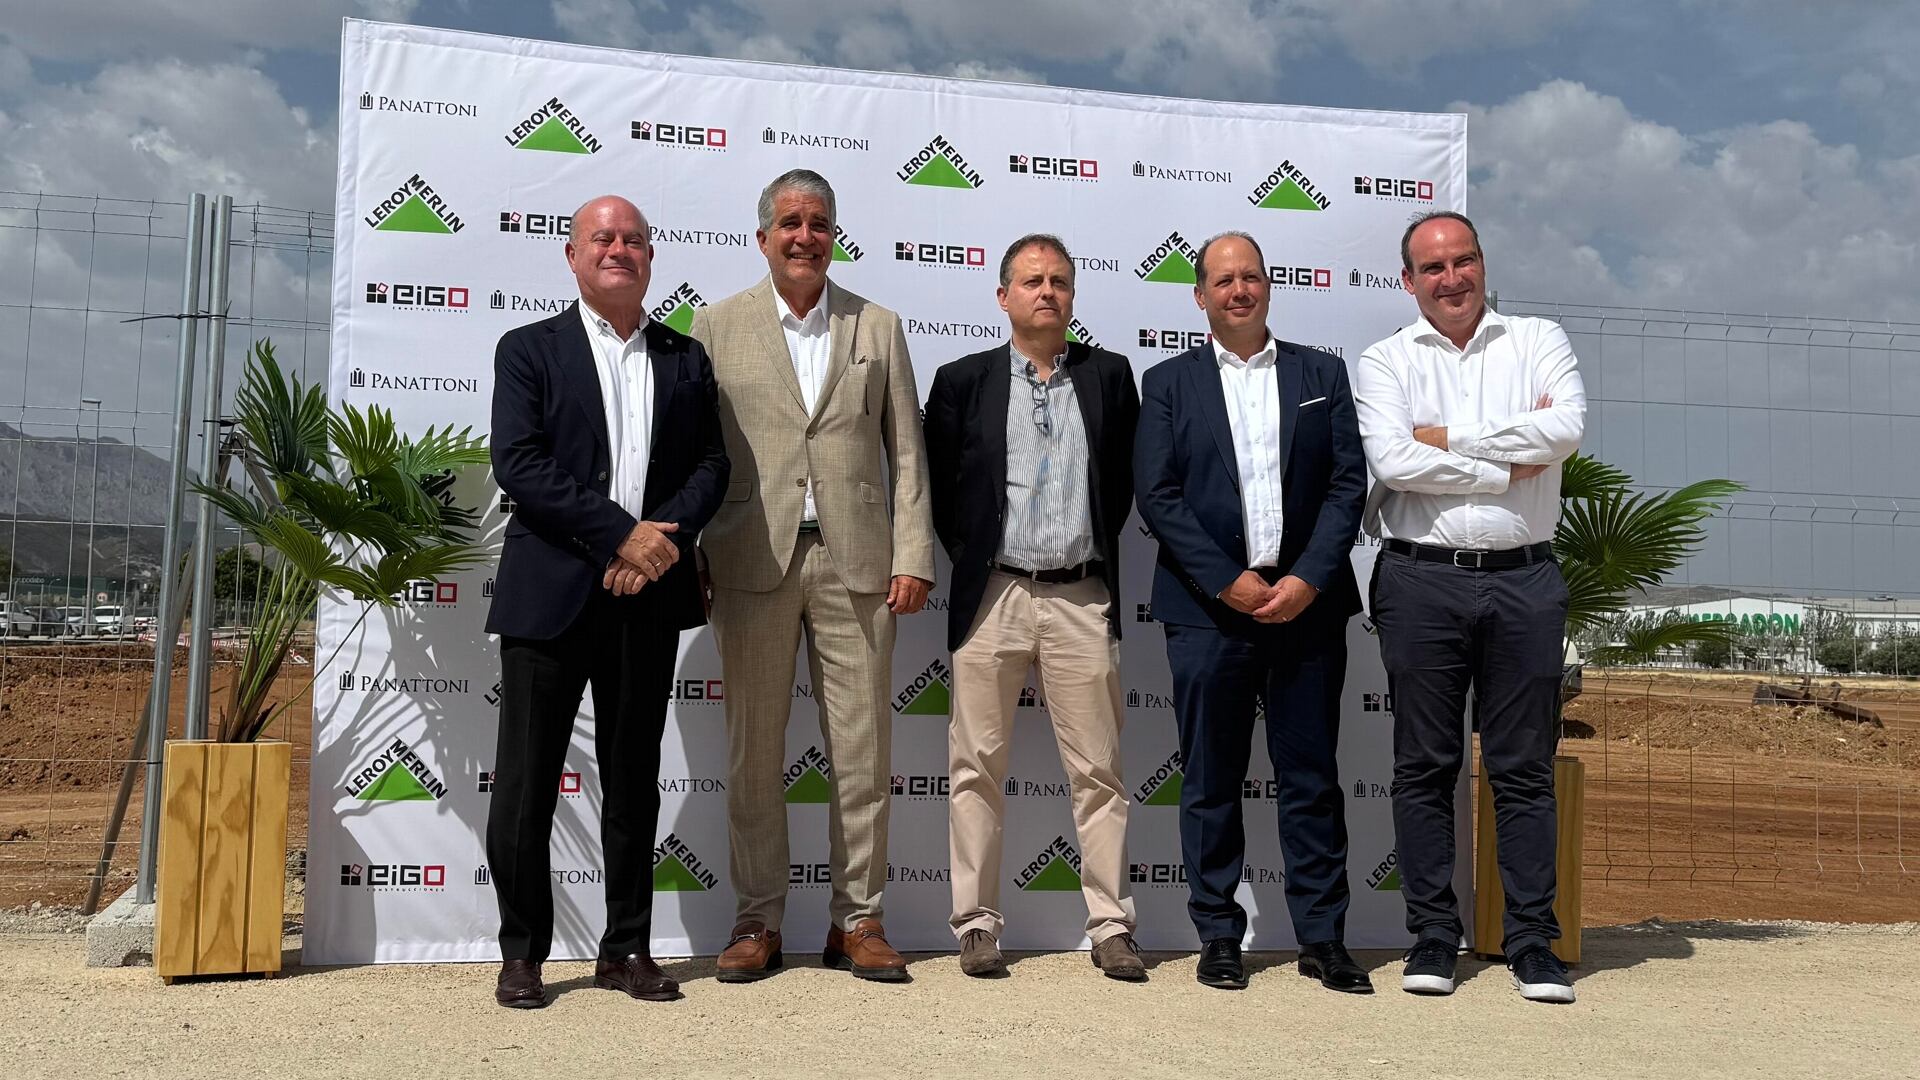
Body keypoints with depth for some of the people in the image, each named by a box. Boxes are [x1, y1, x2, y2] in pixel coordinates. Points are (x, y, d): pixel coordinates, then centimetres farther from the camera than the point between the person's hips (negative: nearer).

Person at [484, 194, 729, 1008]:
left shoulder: (686, 359, 13)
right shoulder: (529, 350, 4)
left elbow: (711, 464, 7)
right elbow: (518, 463, -8)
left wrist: (665, 536, -12)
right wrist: (622, 533, -15)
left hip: (649, 595, 3)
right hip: (551, 594, -3)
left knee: (634, 780, 10)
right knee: (527, 781, 2)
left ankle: (627, 949, 20)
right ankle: (522, 952, 15)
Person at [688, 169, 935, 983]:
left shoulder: (878, 327, 11)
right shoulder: (717, 326, 8)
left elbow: (905, 451, 8)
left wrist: (913, 557, 0)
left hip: (856, 561, 1)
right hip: (752, 560, 0)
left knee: (863, 750, 3)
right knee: (754, 751, 6)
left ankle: (858, 921, 15)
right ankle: (757, 921, 17)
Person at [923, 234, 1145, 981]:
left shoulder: (1109, 375, 9)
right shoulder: (962, 380, 7)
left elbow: (1125, 477, 11)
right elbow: (939, 484, 9)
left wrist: (1097, 547, 5)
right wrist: (969, 557, 3)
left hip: (1082, 598, 1)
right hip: (991, 597, 0)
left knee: (1098, 771, 3)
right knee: (977, 768, 3)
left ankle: (1111, 927, 11)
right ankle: (976, 925, 12)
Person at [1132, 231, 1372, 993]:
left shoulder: (1322, 374, 12)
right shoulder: (1168, 383, 8)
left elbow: (1348, 483, 4)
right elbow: (1156, 495, -2)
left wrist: (1308, 579, -8)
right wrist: (1228, 582, -10)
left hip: (1307, 602, 1)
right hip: (1207, 607, -1)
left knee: (1312, 778, 5)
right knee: (1211, 781, 5)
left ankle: (1322, 938, 15)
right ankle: (1218, 937, 16)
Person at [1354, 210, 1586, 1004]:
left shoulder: (1539, 342, 10)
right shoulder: (1386, 361, 7)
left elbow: (1567, 429, -9)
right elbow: (1391, 460, -10)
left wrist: (1449, 438, -8)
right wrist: (1509, 466, -7)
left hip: (1525, 580, 1)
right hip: (1421, 580, 0)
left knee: (1523, 768, 5)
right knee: (1424, 767, 5)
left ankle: (1533, 944, 14)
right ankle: (1432, 939, 16)